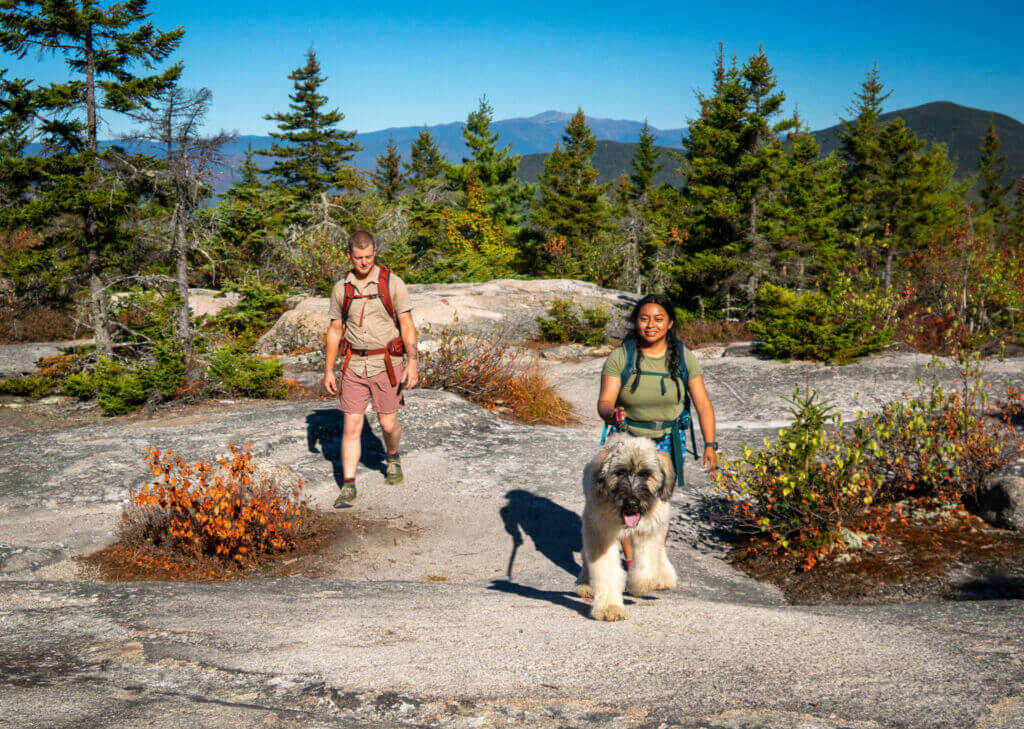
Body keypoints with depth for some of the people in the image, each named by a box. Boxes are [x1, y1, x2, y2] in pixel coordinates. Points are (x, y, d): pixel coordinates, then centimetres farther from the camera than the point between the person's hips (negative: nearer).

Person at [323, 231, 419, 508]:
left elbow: (407, 325, -7)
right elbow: (335, 331, 8)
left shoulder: (393, 284, -7)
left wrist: (412, 363, -17)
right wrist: (328, 370, 6)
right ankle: (348, 487, 0)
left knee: (388, 423, 6)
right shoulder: (341, 289, 2)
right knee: (352, 426, -3)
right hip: (354, 366, 2)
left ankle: (393, 458, 39)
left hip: (387, 365, -2)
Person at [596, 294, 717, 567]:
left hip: (667, 442, 1)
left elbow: (703, 404, -4)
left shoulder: (684, 358, -5)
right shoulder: (619, 357, -10)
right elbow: (604, 402, -17)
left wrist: (710, 445, -11)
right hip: (628, 440, -1)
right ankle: (631, 565, 9)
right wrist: (612, 414, -40)